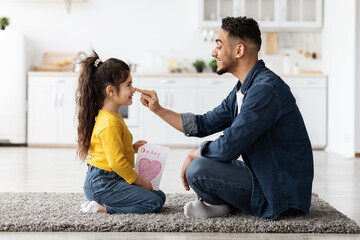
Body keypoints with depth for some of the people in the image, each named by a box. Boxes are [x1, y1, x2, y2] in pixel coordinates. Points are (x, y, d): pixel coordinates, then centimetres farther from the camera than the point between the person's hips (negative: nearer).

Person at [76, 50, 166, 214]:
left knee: (160, 196, 11)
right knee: (153, 203, -16)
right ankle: (100, 209, -16)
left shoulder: (110, 117, 15)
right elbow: (116, 161, -22)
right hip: (101, 184, -11)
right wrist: (140, 181, -12)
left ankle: (102, 206, 4)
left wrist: (131, 149, 13)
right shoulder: (110, 124, -19)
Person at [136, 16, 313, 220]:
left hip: (283, 193, -10)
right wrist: (158, 109, 11)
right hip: (264, 178, 10)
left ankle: (220, 205, 4)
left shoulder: (266, 89, -23)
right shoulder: (243, 89, 10)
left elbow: (228, 147, -26)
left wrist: (194, 155, -7)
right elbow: (203, 125, 16)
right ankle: (215, 202, 5)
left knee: (197, 169, -23)